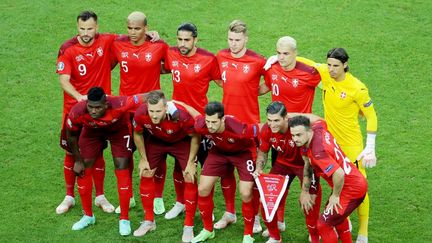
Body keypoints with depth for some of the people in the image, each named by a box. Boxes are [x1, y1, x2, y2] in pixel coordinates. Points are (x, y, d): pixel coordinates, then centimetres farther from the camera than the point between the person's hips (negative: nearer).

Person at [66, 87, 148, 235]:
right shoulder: (77, 112, -35)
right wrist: (78, 160, -5)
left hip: (119, 130, -2)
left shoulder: (119, 105, -44)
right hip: (92, 131, 2)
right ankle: (88, 216, 20)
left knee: (122, 169, -10)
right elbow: (71, 136, -13)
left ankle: (124, 219, 3)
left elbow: (146, 98, -31)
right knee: (83, 170, 0)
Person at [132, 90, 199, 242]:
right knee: (145, 175, 1)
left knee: (190, 179, -9)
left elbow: (195, 136, -21)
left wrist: (191, 162, -17)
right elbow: (137, 134, -8)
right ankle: (149, 221, 18)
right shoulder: (140, 114, -33)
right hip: (155, 140, 3)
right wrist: (143, 159, -4)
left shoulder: (181, 115, -42)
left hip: (182, 142, -3)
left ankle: (189, 226, 5)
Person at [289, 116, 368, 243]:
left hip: (353, 189, -10)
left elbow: (339, 174, -41)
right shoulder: (317, 128, -7)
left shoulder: (318, 151, -33)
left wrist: (335, 196, -21)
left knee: (324, 224, -5)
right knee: (336, 215, 33)